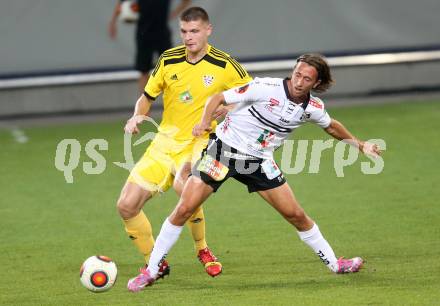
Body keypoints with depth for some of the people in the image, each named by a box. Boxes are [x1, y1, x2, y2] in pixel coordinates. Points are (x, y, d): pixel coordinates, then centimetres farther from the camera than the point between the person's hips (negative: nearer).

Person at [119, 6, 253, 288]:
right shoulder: (168, 60, 2)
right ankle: (155, 264, 14)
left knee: (183, 184, -36)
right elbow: (147, 97, 14)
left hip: (200, 141, -4)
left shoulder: (224, 65, -8)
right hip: (165, 141, 4)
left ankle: (203, 250, -11)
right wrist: (137, 116, -7)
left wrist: (230, 107, -17)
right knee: (127, 206, -6)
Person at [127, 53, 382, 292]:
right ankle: (151, 272, -2)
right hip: (225, 148, -4)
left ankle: (334, 263, 23)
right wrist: (205, 121, -30)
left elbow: (331, 126, 20)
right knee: (185, 209, -11)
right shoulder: (266, 88, -21)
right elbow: (219, 98, -14)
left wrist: (360, 145, 21)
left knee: (296, 215, 4)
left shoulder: (313, 108, -4)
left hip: (259, 162, 4)